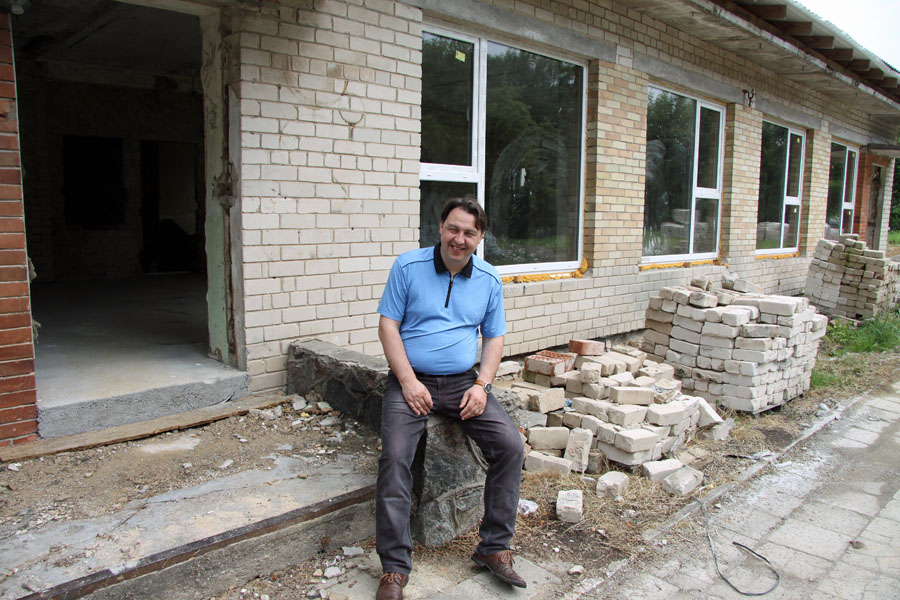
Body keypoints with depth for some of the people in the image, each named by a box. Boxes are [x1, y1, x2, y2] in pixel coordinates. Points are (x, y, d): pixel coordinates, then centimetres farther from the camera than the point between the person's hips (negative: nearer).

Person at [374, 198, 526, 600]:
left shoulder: (489, 281, 8)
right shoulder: (408, 266, -1)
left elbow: (494, 338, 11)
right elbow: (388, 325, -3)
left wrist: (481, 385, -6)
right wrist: (408, 381, -13)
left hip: (463, 382, 3)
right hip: (412, 381, -2)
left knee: (510, 445, -15)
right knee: (395, 457, -24)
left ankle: (494, 547, 2)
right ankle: (394, 567, -10)